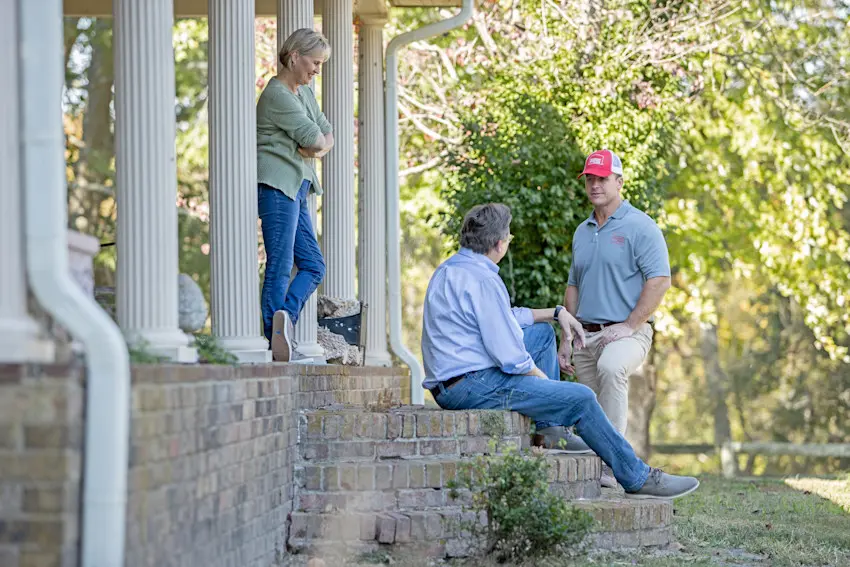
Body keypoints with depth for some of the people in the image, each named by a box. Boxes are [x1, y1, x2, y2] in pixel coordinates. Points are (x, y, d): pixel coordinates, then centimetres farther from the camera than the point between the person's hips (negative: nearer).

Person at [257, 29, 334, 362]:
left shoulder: (305, 93, 18)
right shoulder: (277, 95, -12)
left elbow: (327, 137, 15)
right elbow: (313, 138, -17)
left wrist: (318, 147, -7)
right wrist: (317, 143, 6)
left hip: (296, 187, 10)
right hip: (276, 184, -10)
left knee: (313, 265, 6)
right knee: (280, 265, -12)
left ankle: (284, 321, -8)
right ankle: (274, 344, -14)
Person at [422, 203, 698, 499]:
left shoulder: (449, 269, 13)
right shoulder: (483, 280, -19)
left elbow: (501, 317, 28)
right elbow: (512, 360, -20)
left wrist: (557, 313, 23)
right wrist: (545, 381, -2)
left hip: (448, 384, 11)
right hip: (474, 385, -11)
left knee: (542, 333, 24)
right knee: (581, 398, -5)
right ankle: (637, 478, 8)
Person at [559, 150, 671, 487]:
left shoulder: (640, 228, -4)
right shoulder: (582, 232, 18)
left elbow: (659, 280, -13)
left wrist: (630, 326, -18)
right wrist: (566, 341, 16)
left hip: (625, 333, -8)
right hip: (586, 334, 8)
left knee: (611, 367, -37)